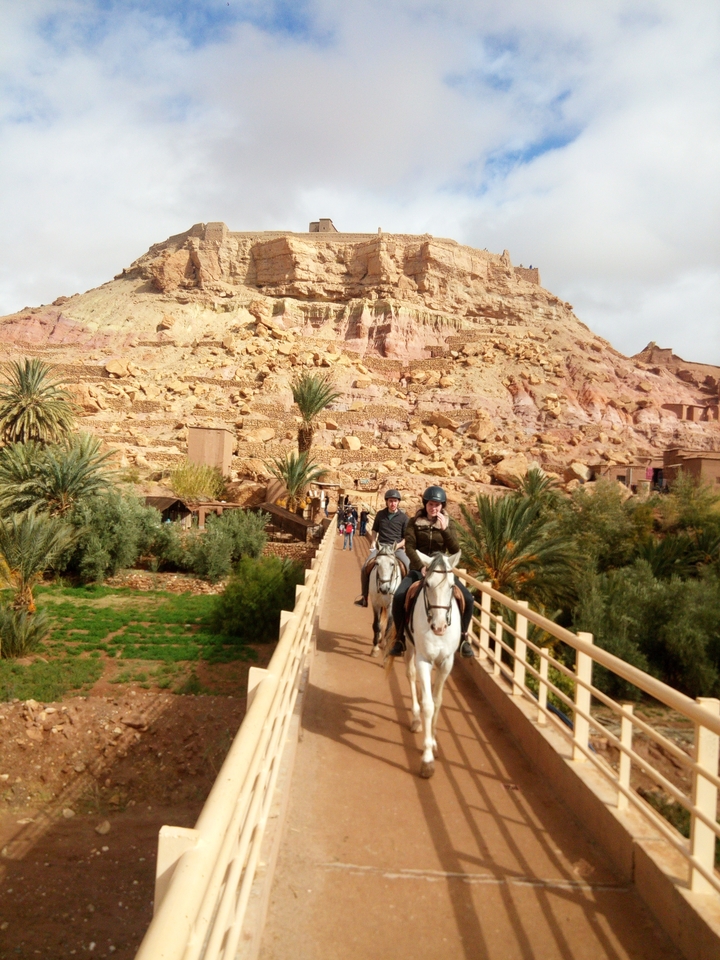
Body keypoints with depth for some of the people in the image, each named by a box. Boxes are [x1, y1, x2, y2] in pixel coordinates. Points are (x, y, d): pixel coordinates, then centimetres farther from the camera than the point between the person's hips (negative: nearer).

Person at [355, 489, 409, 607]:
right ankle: (364, 597, -2)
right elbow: (375, 529, 23)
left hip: (397, 548, -2)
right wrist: (373, 541, 6)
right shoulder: (380, 514, 7)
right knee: (365, 567, -17)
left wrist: (397, 545, -13)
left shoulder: (404, 517, 0)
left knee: (409, 567, -27)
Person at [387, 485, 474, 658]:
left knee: (467, 598, -16)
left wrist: (444, 529, -20)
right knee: (399, 596, -26)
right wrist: (421, 567, -21)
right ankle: (400, 637, -5)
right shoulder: (415, 522, 0)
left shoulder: (449, 524, 4)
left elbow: (455, 549, -7)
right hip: (419, 568, -1)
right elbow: (409, 547, -8)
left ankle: (463, 637, 6)